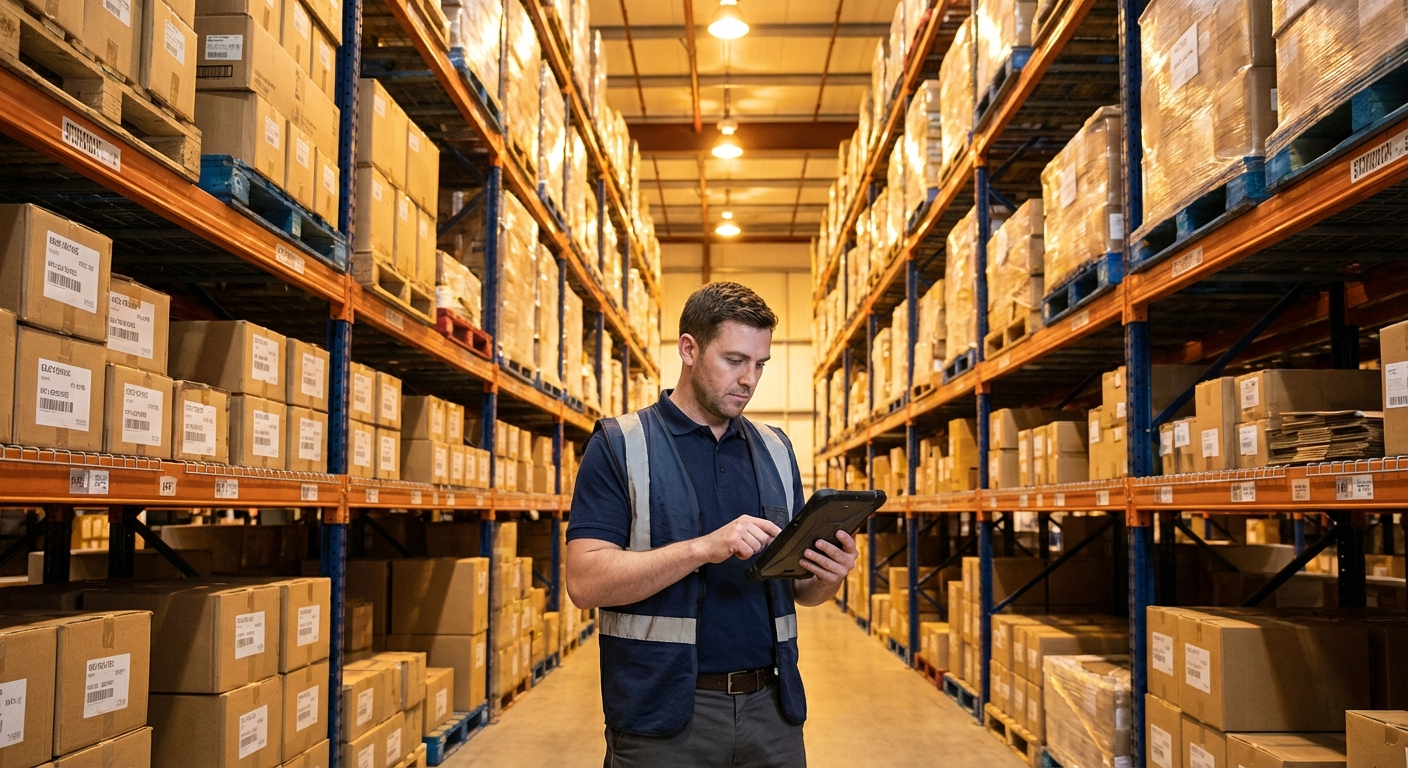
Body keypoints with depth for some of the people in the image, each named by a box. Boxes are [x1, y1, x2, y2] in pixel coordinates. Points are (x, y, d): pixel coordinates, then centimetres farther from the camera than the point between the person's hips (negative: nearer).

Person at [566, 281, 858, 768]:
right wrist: (704, 548, -24)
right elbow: (584, 581, -14)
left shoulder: (776, 451, 10)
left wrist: (828, 577, -8)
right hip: (664, 716, -4)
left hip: (770, 708, 5)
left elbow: (799, 589, 15)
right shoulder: (619, 446, -4)